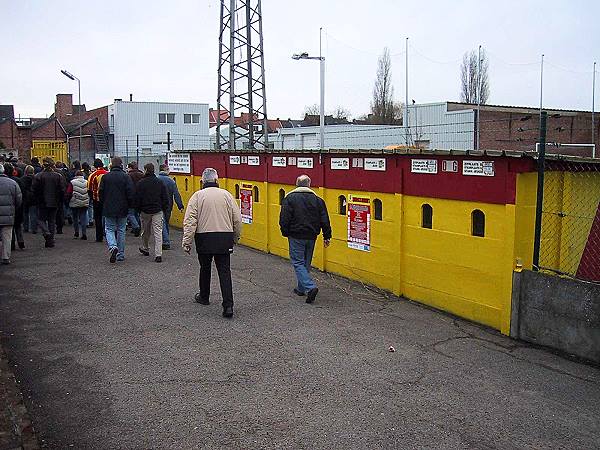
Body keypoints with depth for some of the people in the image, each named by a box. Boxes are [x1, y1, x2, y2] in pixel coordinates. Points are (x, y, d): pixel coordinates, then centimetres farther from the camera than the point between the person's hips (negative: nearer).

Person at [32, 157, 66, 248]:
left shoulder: (38, 176, -8)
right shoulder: (58, 176, -2)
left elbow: (34, 190, -7)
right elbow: (62, 190, -1)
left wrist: (36, 201, 6)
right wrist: (60, 202, 8)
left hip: (42, 203, -2)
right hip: (54, 203, 3)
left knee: (41, 219, 10)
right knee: (52, 221, 10)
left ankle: (46, 233, -15)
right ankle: (51, 240, 11)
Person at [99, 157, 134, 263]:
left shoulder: (105, 177, -2)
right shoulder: (126, 177, -5)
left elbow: (100, 193, 1)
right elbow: (130, 193, -9)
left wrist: (104, 204, 16)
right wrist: (129, 205, 6)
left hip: (109, 209, 0)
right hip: (122, 210, 0)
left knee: (109, 230, 8)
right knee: (121, 231, 10)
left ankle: (113, 247, -19)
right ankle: (121, 255, 14)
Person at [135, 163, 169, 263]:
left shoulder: (141, 183, -5)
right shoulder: (160, 182, 1)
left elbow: (137, 199, -4)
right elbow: (165, 198, 4)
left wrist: (138, 210, 9)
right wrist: (164, 209, 14)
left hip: (145, 211, 0)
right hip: (158, 211, 1)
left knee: (145, 231, 18)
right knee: (158, 232, -3)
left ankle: (145, 249, 37)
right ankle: (158, 255, -11)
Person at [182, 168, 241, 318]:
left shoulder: (198, 196, -3)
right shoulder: (226, 194, 1)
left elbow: (190, 221, -10)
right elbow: (237, 219, 2)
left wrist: (187, 241, -7)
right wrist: (235, 238, 16)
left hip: (204, 239, 0)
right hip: (225, 238, 1)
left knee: (205, 268, 19)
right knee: (224, 271, 2)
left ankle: (204, 296, 37)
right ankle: (228, 305, -7)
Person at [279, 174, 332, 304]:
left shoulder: (289, 198, -6)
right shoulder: (317, 199, 3)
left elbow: (284, 219, -10)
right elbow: (325, 220, 3)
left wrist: (285, 233, 3)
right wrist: (327, 236, 9)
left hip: (296, 236, -4)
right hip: (311, 237, 4)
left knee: (298, 262, -1)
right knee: (306, 263, 17)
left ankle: (310, 287, -17)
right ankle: (301, 288, 26)